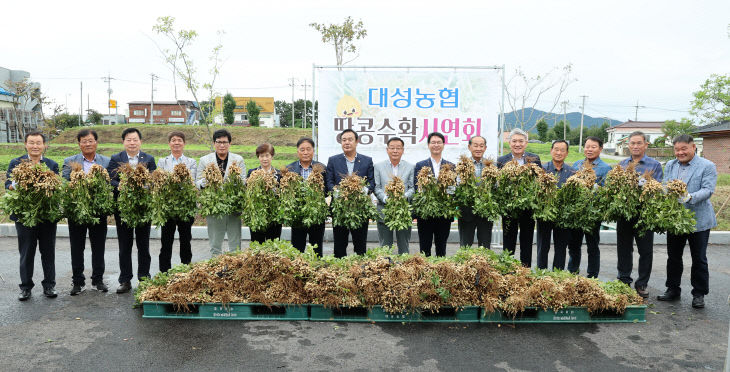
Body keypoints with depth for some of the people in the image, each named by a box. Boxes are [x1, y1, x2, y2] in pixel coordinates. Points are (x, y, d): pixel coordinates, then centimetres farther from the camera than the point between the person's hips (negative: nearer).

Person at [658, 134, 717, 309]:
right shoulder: (669, 165, 10)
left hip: (698, 220, -4)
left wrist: (690, 197, -32)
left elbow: (708, 190, -15)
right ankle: (673, 289, 25)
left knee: (699, 259, 6)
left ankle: (699, 294, 17)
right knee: (673, 256, 12)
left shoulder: (707, 166, -5)